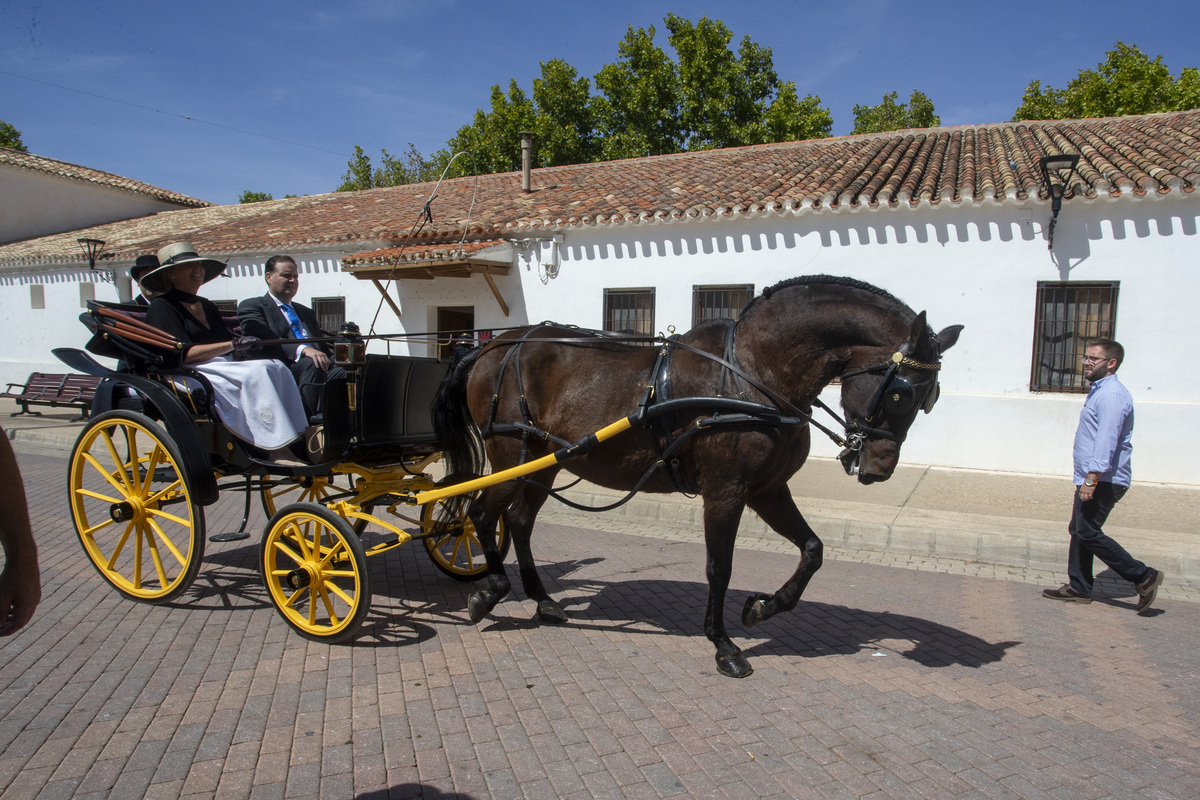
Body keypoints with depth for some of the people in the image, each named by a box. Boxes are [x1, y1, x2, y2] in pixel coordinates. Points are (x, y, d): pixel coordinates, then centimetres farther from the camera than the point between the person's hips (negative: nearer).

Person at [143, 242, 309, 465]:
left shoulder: (208, 306, 24)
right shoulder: (161, 307, -1)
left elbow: (226, 343, 18)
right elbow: (183, 354, -14)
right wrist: (231, 345, -18)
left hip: (225, 368, 7)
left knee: (275, 368, -22)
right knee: (257, 372, -32)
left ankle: (298, 440, -33)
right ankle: (277, 450, -35)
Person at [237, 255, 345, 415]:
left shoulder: (306, 312, 34)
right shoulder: (251, 306, 11)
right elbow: (265, 341, -8)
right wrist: (303, 350, -24)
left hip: (321, 368, 5)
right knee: (310, 364, -37)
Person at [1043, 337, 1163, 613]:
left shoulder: (1112, 394, -16)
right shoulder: (1099, 391, 18)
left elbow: (1107, 440, -25)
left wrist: (1092, 477, -30)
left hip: (1104, 481, -10)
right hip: (1092, 479, 10)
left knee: (1088, 533, -8)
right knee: (1079, 531, 12)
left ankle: (1144, 577, 1)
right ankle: (1079, 588, 18)